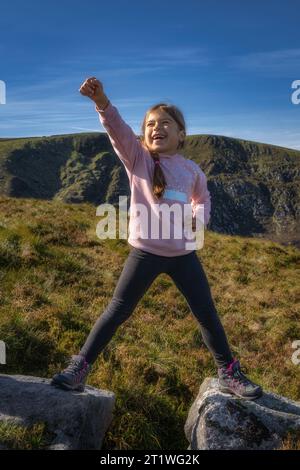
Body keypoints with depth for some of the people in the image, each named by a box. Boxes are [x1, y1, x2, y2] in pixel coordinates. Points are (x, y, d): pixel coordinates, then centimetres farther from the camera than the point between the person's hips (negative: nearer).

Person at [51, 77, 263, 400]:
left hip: (184, 254, 3)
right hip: (145, 252, -2)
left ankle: (229, 374, 30)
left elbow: (202, 198, 25)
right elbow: (118, 130, -22)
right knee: (117, 311, 2)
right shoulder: (137, 158, -2)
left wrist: (199, 219, 5)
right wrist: (101, 101, -41)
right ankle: (80, 366, 18)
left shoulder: (192, 169, 6)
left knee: (207, 314, 11)